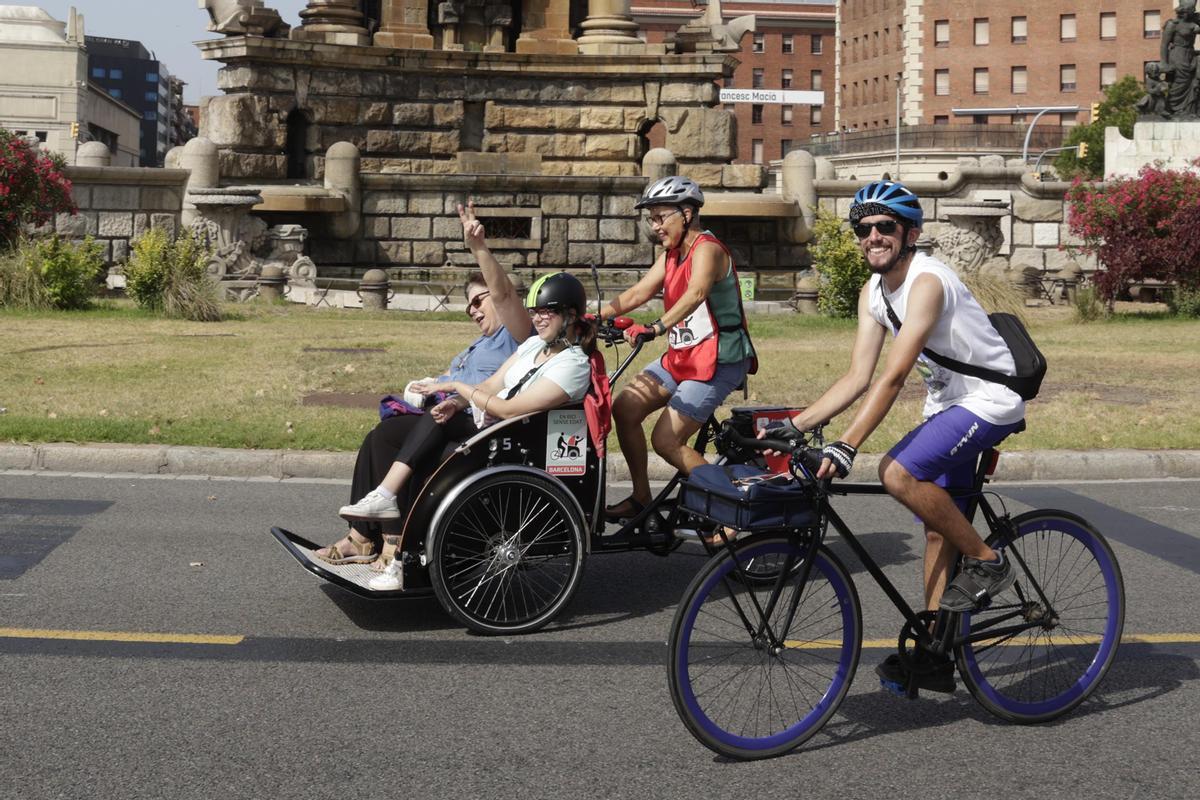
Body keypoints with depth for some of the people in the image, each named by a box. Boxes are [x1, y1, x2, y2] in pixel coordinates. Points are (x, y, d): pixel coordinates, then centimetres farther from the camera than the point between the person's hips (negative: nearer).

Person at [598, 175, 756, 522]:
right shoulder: (671, 255, 12)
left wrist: (657, 326, -50)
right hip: (681, 356, 9)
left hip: (717, 362, -9)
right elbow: (638, 292, 5)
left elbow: (696, 293, -36)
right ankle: (641, 497, 9)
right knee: (625, 408, -3)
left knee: (666, 440, -13)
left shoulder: (707, 249, -17)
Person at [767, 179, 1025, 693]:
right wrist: (793, 425, -9)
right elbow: (857, 377, 0)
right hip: (946, 403, 9)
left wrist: (846, 446, -38)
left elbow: (893, 376, -32)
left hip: (989, 401, -9)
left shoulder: (927, 282, -24)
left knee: (898, 473, -27)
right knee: (936, 529, 8)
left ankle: (986, 562, -9)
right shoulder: (873, 293, 3)